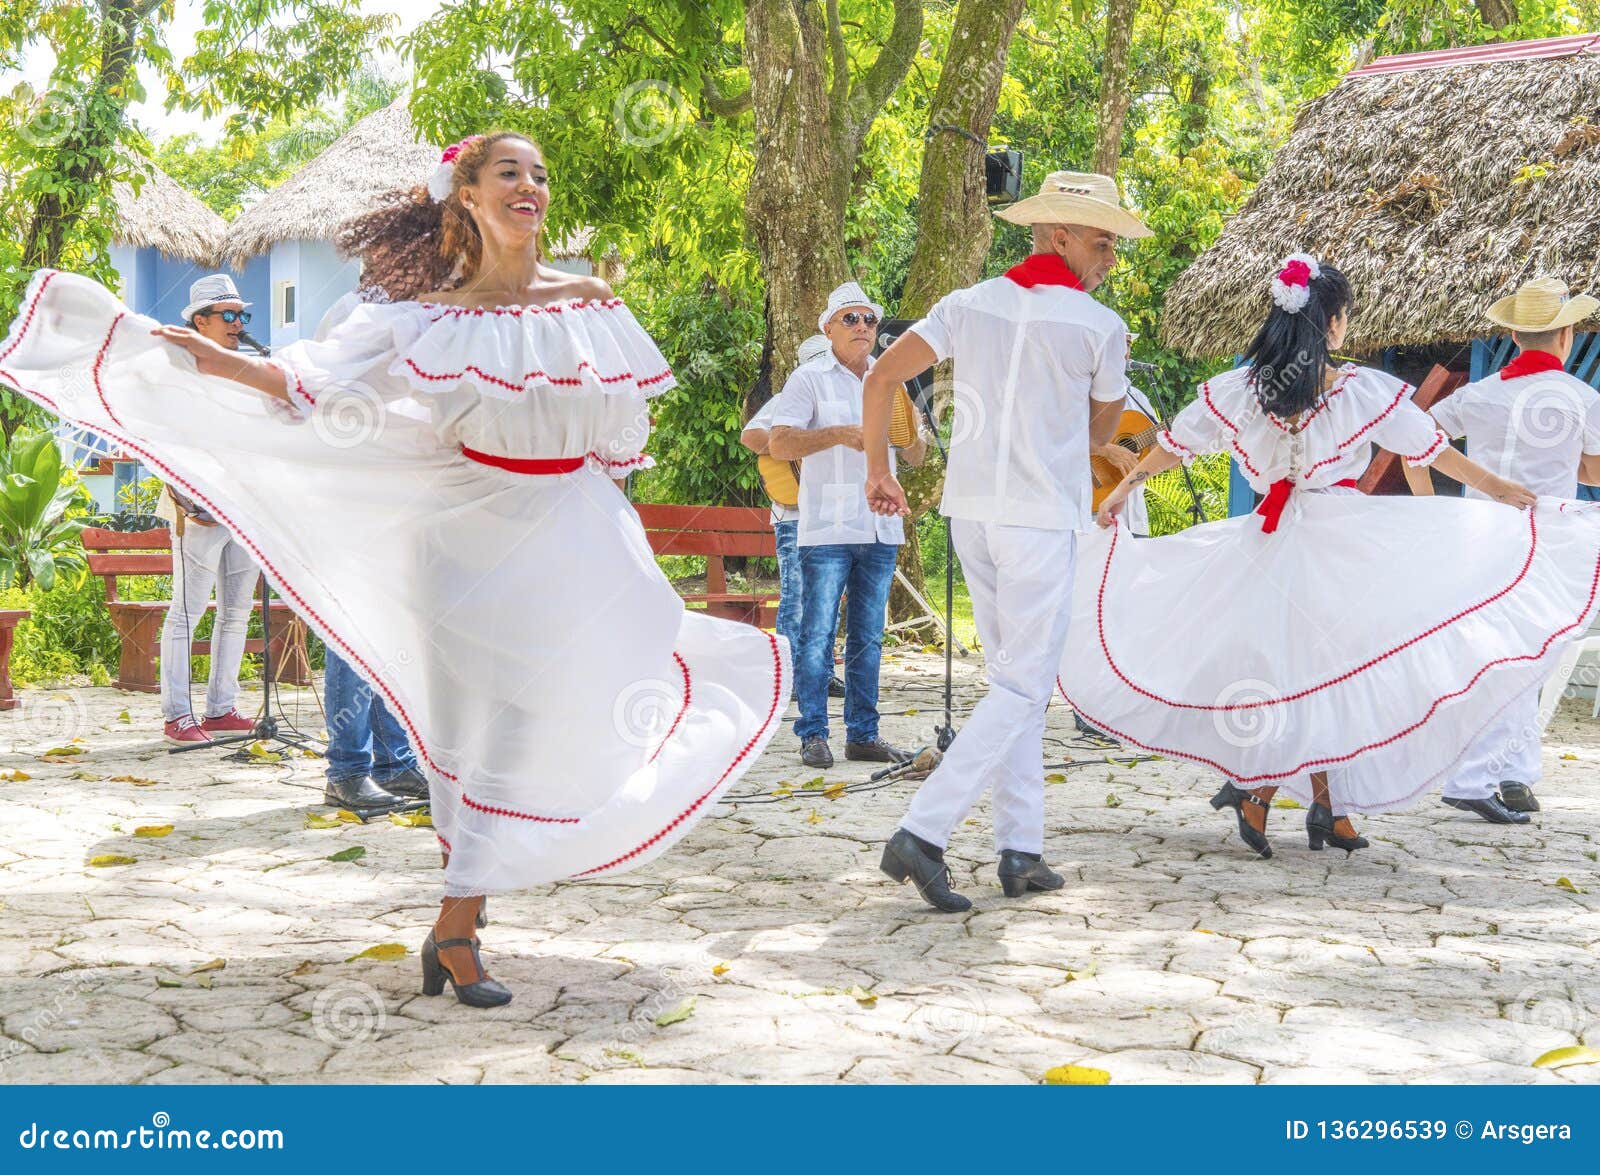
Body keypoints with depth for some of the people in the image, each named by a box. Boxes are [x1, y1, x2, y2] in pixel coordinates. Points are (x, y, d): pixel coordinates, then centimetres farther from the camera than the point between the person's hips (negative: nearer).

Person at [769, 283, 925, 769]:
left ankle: (863, 734, 14)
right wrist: (840, 434, -19)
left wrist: (910, 432, -4)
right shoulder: (810, 379, 1)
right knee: (818, 634, -5)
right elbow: (779, 444, -10)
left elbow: (917, 457, 18)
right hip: (827, 529, -5)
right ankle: (813, 735, 0)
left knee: (868, 637, 9)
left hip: (881, 529, 5)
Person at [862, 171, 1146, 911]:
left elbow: (880, 378, 3)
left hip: (971, 509, 6)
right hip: (1042, 518, -6)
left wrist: (878, 471, 12)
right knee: (1022, 689, -3)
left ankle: (1022, 850, 14)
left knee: (1015, 678, 15)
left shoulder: (969, 305, 7)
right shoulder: (1102, 327, -6)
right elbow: (1100, 431, 6)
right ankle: (921, 834, -13)